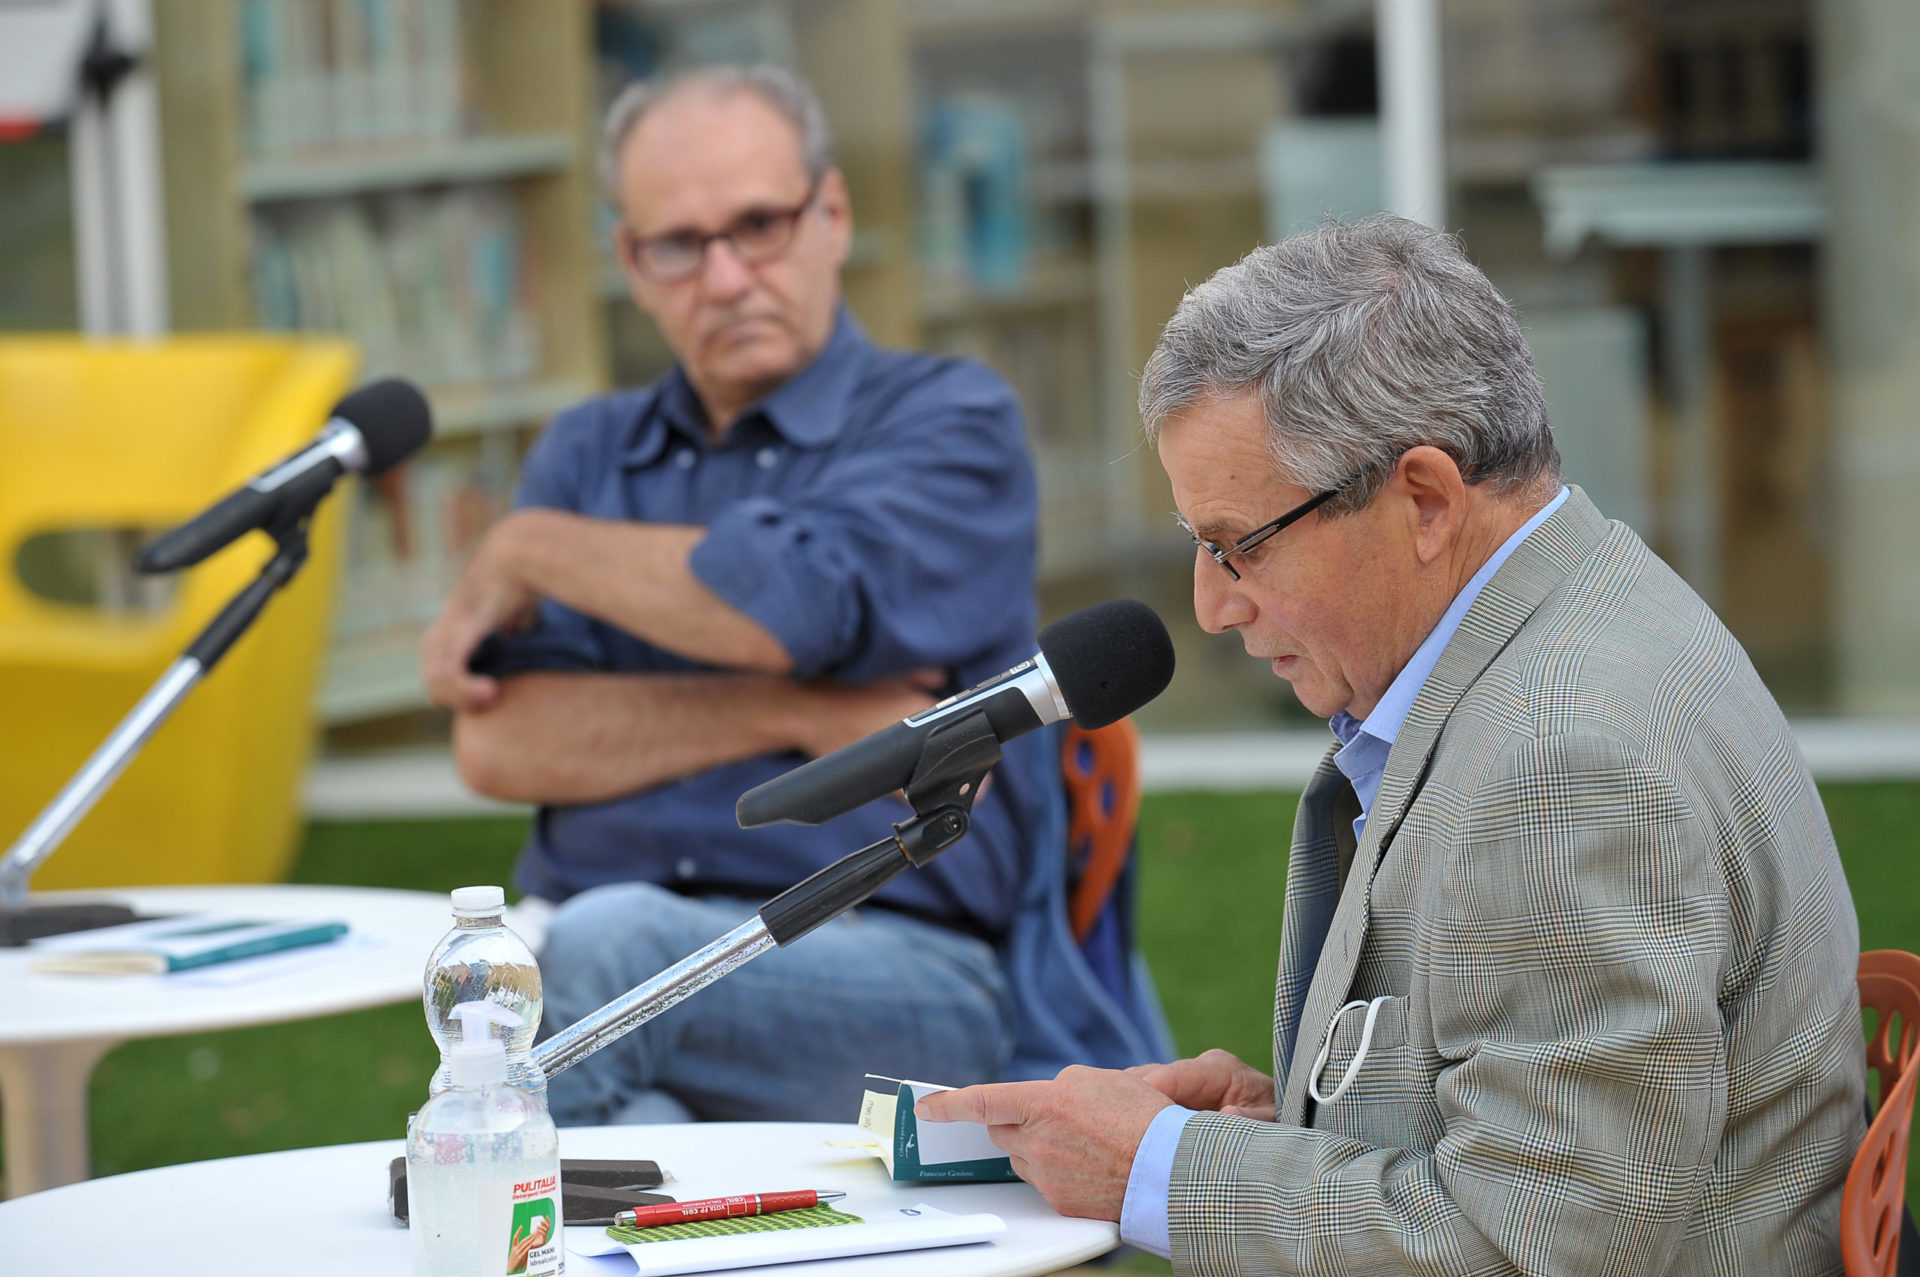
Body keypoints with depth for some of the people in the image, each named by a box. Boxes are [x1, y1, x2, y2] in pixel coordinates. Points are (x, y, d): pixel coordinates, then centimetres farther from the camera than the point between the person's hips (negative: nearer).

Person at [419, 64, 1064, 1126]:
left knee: (606, 946, -36)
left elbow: (789, 607, -12)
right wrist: (790, 714, -4)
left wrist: (525, 552, 5)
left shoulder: (949, 422, 9)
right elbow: (498, 745, 8)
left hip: (887, 971, -3)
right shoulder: (586, 455, 23)